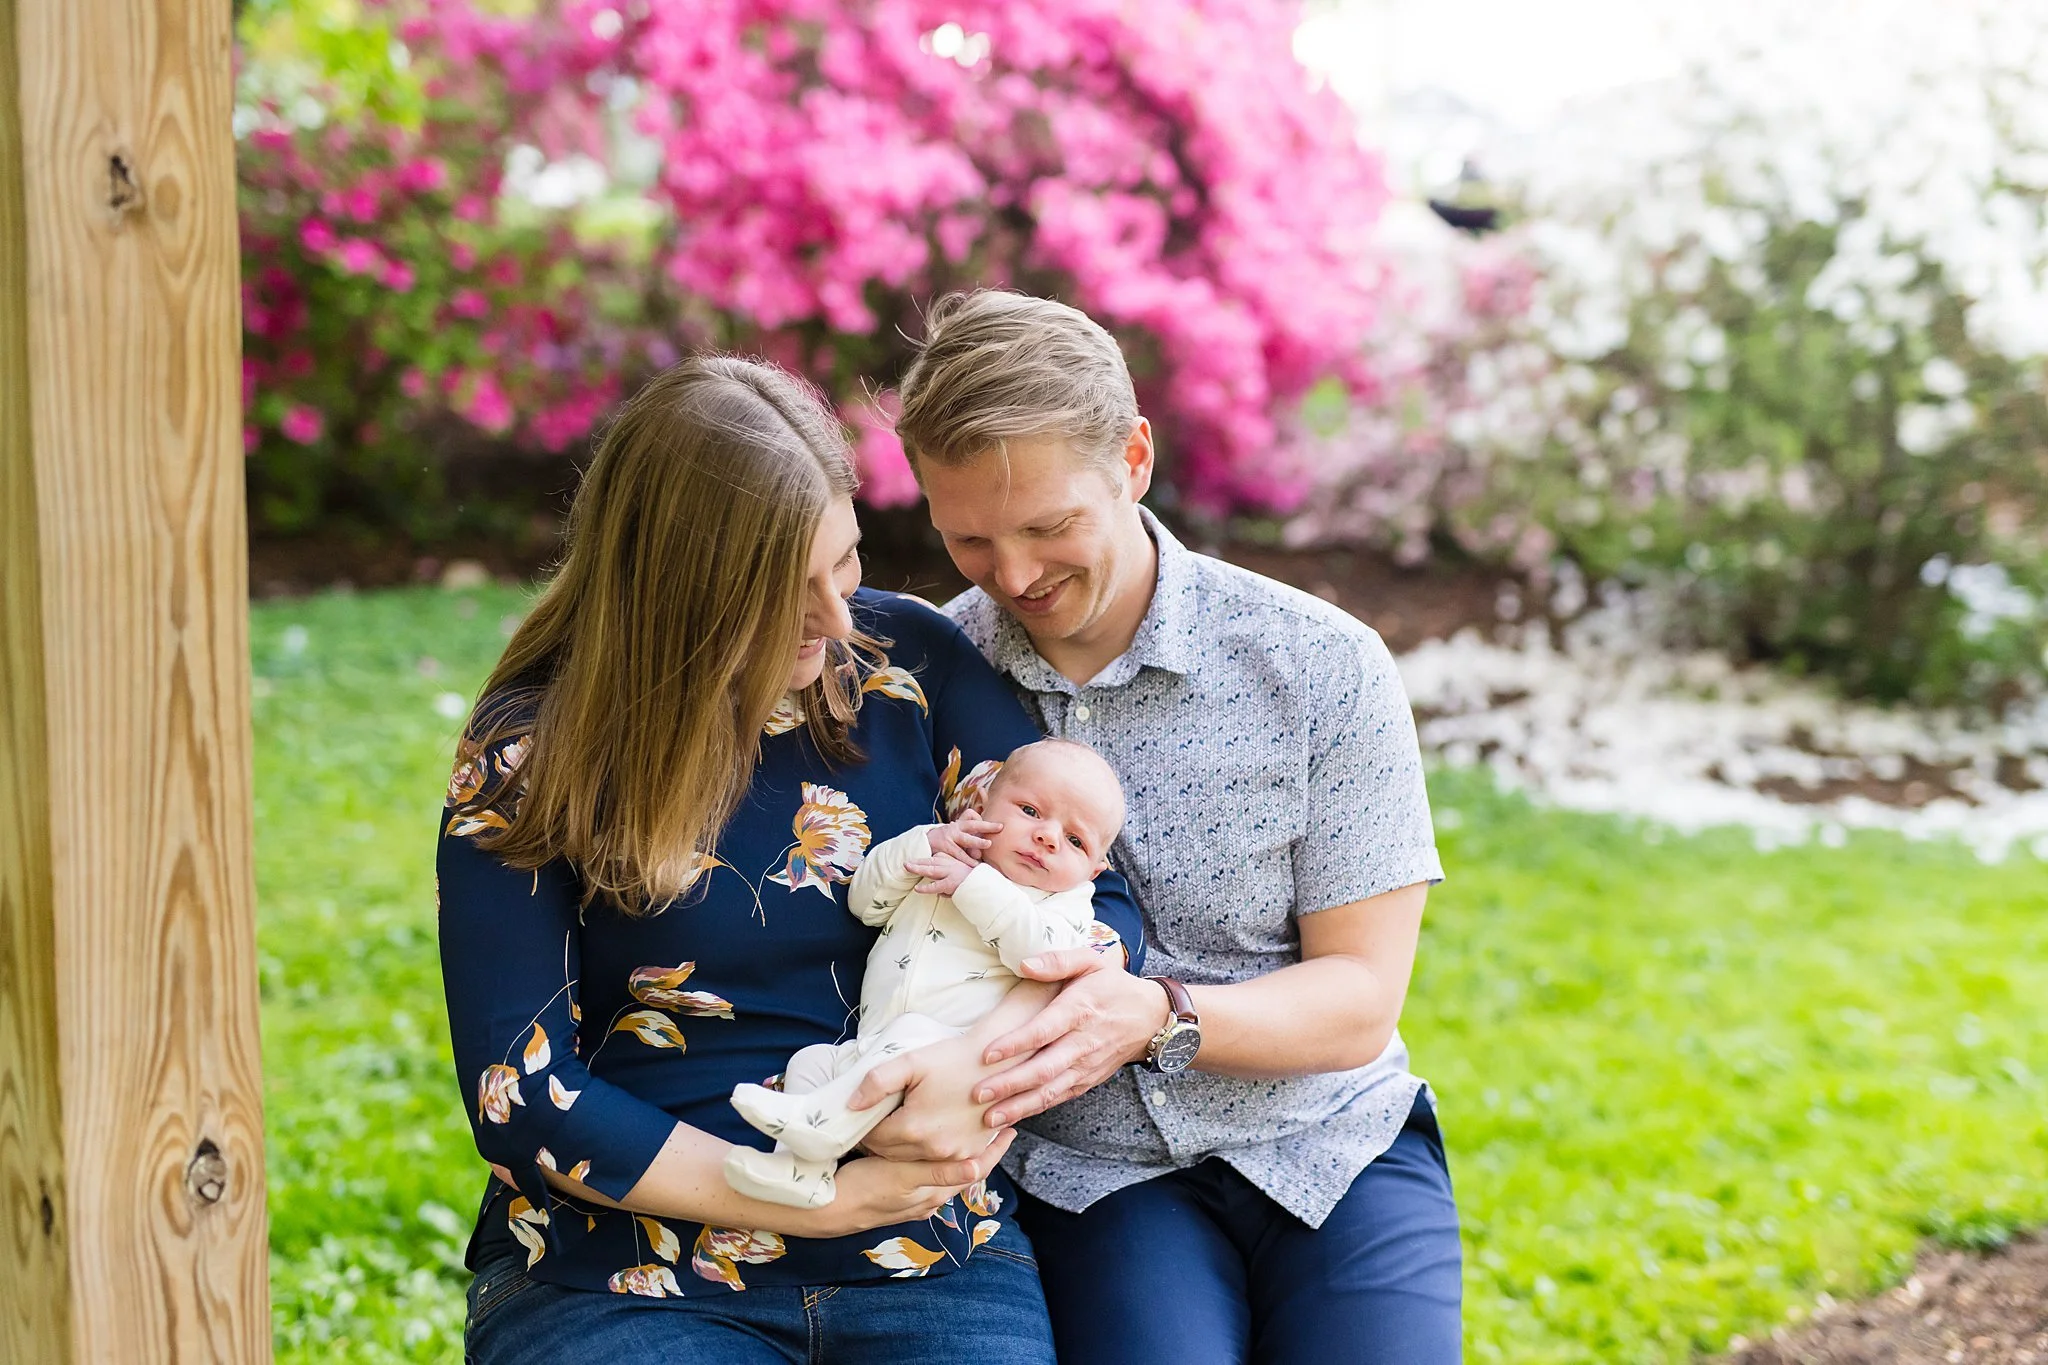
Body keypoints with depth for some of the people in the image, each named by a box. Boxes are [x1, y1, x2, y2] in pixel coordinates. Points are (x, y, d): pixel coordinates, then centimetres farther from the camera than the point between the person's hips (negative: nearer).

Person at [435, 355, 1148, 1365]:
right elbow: (517, 1089, -7)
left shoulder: (907, 658, 3)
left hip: (925, 1255, 2)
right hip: (625, 1270, -2)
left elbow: (1097, 903, 4)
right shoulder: (531, 753, -5)